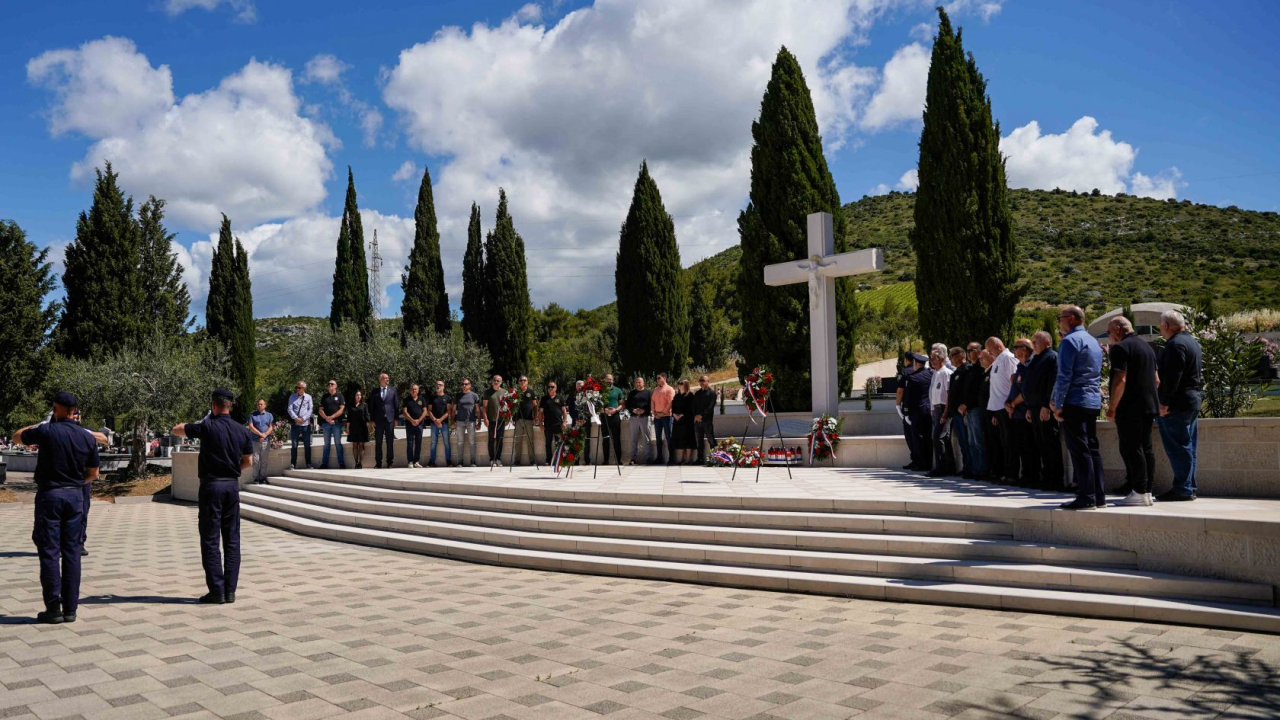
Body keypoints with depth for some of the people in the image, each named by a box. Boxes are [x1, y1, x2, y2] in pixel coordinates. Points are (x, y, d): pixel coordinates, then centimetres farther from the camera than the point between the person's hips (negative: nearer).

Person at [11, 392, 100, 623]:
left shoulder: (46, 431, -10)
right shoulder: (87, 437, 0)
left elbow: (17, 437, 10)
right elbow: (93, 474, 8)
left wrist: (35, 427, 27)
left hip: (49, 494, -3)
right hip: (75, 496, 3)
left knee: (49, 552, 2)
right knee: (72, 552, 7)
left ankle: (53, 608, 3)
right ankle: (70, 608, 9)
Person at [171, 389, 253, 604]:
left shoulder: (207, 427, -10)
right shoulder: (242, 431, 4)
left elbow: (176, 430, 3)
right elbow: (248, 461, 9)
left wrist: (187, 427, 24)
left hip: (211, 485, -4)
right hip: (232, 485, 5)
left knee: (210, 540, 1)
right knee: (232, 539, 8)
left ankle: (217, 591, 1)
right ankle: (230, 590, 9)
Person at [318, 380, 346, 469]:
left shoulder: (339, 396, 6)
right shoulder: (324, 396, 14)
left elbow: (342, 409, -2)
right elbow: (321, 410, 9)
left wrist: (332, 417, -12)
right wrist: (326, 418, -8)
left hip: (337, 422, -2)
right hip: (326, 423, 3)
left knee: (338, 443, -3)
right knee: (326, 444, 5)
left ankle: (341, 463, -3)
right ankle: (324, 463, 7)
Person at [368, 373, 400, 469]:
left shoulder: (392, 390, 6)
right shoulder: (375, 391, 6)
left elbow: (396, 405, 6)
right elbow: (371, 406, 7)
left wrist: (396, 418, 0)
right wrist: (372, 420, 1)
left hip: (390, 419, 0)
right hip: (378, 420, 0)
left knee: (390, 442, 2)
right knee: (378, 442, 4)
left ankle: (390, 462, 8)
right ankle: (378, 463, 9)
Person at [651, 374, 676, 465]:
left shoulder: (669, 389, -3)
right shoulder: (655, 390, 17)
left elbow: (670, 403, -12)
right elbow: (652, 401, 13)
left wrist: (663, 413, -15)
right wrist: (654, 412, -1)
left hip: (666, 416, -7)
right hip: (657, 416, 7)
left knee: (669, 437, -5)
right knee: (658, 437, 8)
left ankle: (671, 458, -4)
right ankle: (659, 457, 13)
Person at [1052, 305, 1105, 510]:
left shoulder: (1069, 341, -10)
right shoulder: (1093, 341, 19)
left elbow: (1064, 376, -16)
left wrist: (1057, 404, -11)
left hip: (1075, 402, -9)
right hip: (1093, 402, 9)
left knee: (1079, 450, -7)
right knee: (1092, 448, 11)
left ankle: (1086, 498, -6)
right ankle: (1098, 496, 14)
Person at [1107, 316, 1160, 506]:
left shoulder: (1120, 348, -11)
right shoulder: (1147, 346, 19)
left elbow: (1120, 379, -19)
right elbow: (1154, 378, 23)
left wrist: (1112, 406, -14)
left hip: (1130, 406, -9)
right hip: (1149, 405, 9)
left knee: (1131, 449, -7)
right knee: (1146, 448, 11)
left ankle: (1139, 493, -9)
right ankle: (1147, 491, 13)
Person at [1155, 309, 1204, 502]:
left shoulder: (1175, 345, -15)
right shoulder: (1192, 342, 18)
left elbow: (1172, 377, -22)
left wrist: (1164, 403, -20)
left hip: (1178, 403, -10)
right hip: (1193, 400, 10)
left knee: (1178, 447, -8)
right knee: (1187, 446, 12)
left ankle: (1182, 489, -7)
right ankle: (1189, 488, 16)